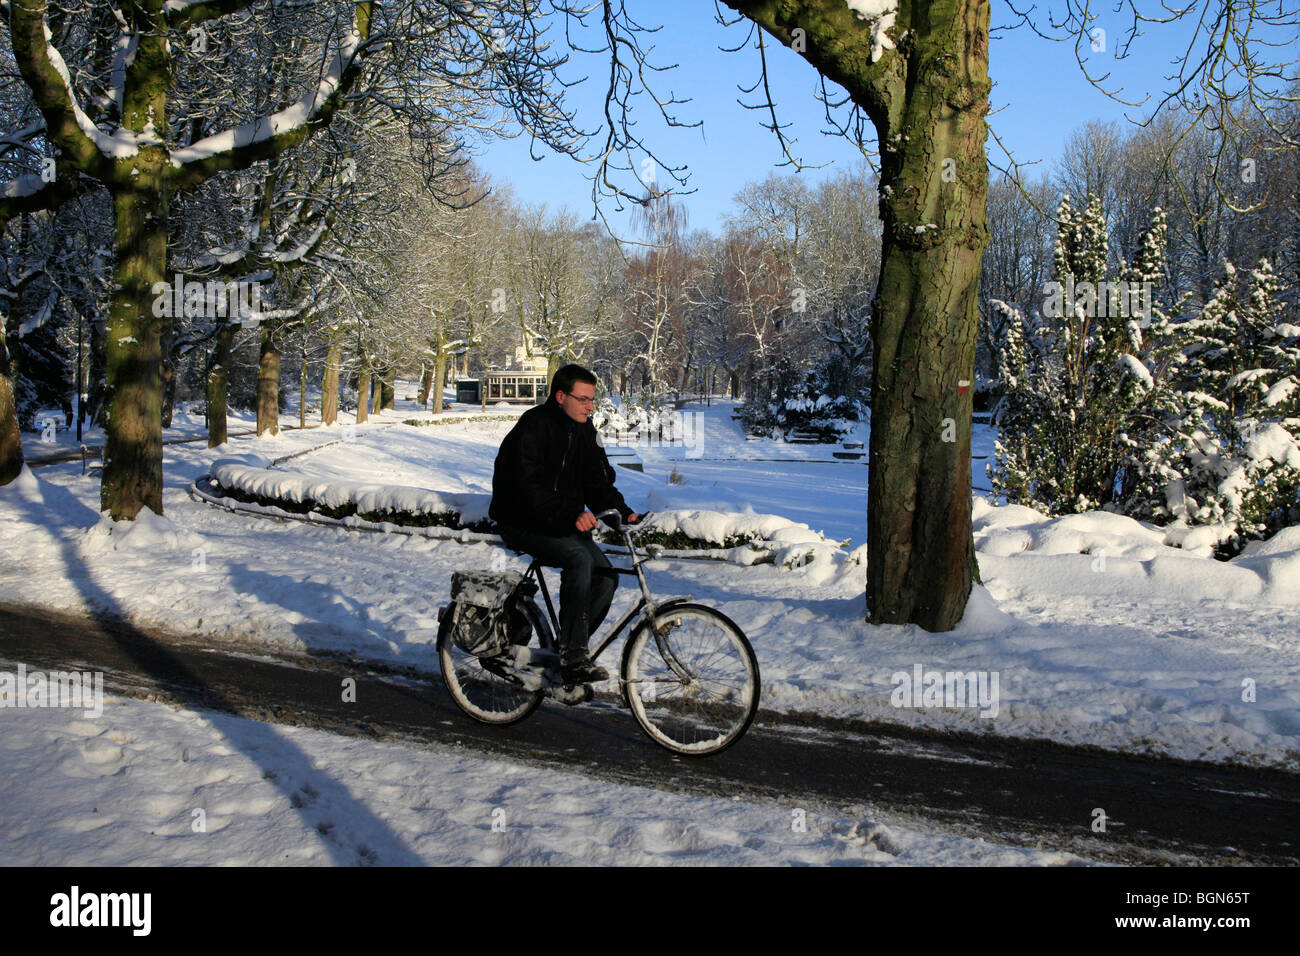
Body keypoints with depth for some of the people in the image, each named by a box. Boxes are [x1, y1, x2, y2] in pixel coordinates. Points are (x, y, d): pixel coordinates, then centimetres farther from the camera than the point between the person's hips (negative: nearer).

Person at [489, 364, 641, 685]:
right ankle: (572, 658, -28)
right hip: (522, 522, -8)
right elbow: (529, 488, -28)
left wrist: (624, 512, -9)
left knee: (605, 576, -9)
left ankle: (569, 650, 4)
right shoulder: (534, 426, -18)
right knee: (579, 559, -30)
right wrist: (571, 515, -38)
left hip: (563, 521, 8)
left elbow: (598, 482, 8)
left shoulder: (583, 430, 7)